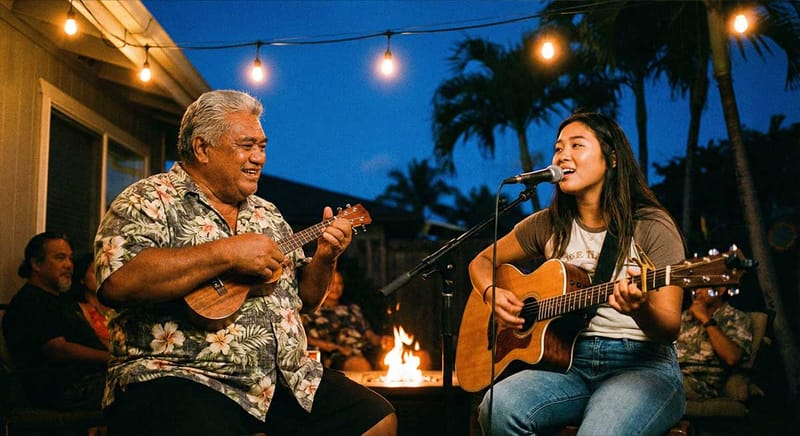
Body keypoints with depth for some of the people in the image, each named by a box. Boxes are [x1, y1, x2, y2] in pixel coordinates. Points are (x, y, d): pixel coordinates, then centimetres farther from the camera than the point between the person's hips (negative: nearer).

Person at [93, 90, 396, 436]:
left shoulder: (266, 214, 19)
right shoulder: (150, 200, -2)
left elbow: (303, 298, 22)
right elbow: (117, 283, -21)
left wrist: (325, 258, 2)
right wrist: (225, 254, -20)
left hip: (283, 378, 7)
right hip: (180, 378, -7)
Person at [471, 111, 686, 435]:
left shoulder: (652, 227, -3)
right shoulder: (548, 225, 9)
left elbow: (670, 328, -6)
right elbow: (482, 261, 22)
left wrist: (641, 310, -29)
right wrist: (493, 294, -1)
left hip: (640, 363, -3)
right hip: (567, 360, 4)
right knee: (498, 406, -28)